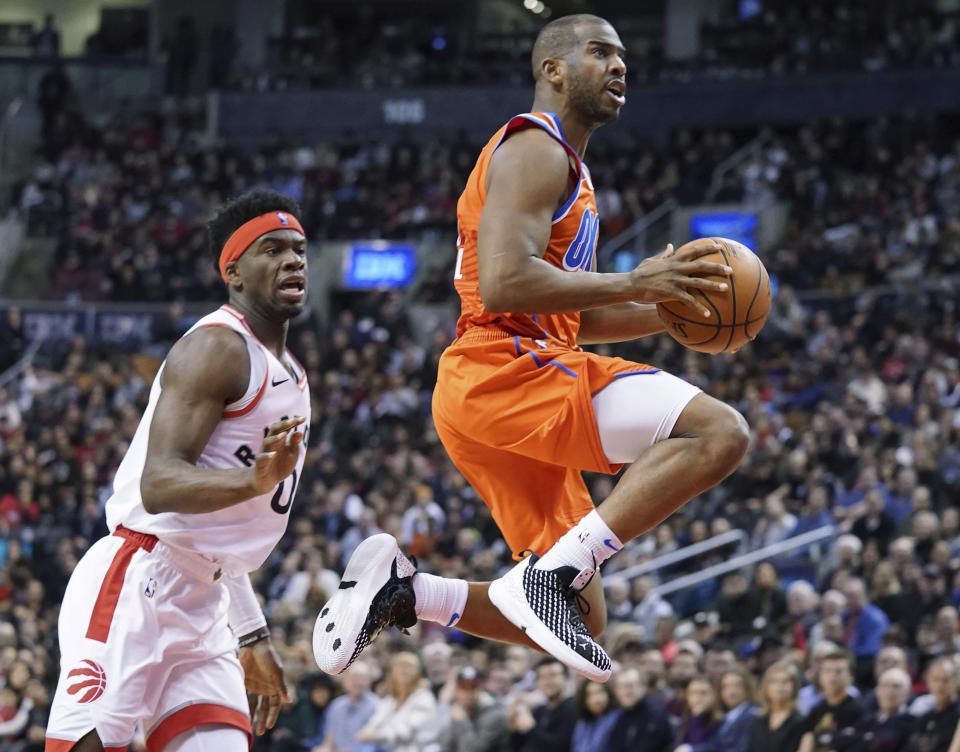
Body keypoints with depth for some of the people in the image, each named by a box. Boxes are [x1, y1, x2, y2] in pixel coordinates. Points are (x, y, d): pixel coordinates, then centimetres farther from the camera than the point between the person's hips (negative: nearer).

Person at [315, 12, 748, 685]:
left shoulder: (570, 171, 27)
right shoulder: (535, 150, -6)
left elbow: (575, 316, 33)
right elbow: (504, 283, -21)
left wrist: (669, 310, 18)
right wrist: (631, 283, -16)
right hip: (504, 371, -10)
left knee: (581, 619, 10)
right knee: (719, 433, -23)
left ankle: (399, 590, 8)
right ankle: (551, 574, -25)